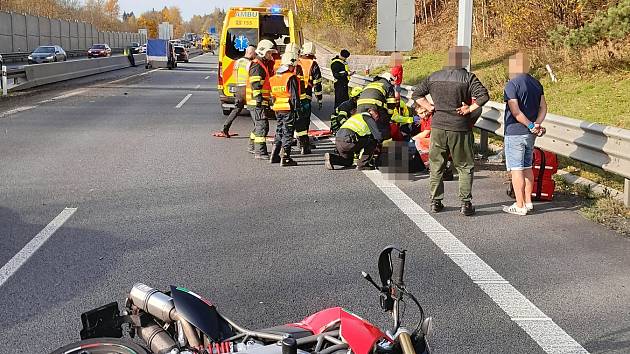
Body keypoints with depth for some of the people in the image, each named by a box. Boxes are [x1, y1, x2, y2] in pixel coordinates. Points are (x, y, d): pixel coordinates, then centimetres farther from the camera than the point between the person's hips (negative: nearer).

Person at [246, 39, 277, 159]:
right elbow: (255, 85, -21)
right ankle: (260, 152, -15)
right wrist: (259, 100, -26)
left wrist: (267, 101, 28)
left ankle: (253, 147, 34)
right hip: (257, 103, -11)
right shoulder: (257, 66, -14)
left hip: (263, 102, 11)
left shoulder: (265, 64, 19)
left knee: (259, 125, 21)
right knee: (262, 126, -13)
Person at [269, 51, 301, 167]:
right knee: (287, 133, -3)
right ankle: (285, 158, -3)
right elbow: (294, 96, -14)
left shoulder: (274, 77, 11)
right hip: (288, 109, -7)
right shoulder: (291, 78, -13)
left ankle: (274, 156, 20)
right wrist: (297, 109, -10)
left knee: (279, 131, 17)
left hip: (277, 109, 7)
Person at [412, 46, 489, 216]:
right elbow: (483, 96, -21)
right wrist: (469, 109, -10)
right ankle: (465, 203, 6)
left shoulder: (434, 77, 5)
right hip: (460, 129, -3)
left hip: (438, 127, 4)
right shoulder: (468, 77, -9)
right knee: (465, 167, 8)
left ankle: (435, 202, 17)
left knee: (436, 166, 13)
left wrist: (430, 107, 5)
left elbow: (416, 94, 9)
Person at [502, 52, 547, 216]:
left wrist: (531, 125, -13)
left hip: (515, 133, -8)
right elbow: (543, 107, 5)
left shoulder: (512, 85, -14)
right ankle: (528, 202, 22)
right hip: (530, 134, 8)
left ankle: (520, 206, 1)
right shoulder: (536, 84, 9)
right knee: (527, 167, 16)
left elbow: (515, 111, -21)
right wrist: (537, 124, -7)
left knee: (516, 169, -2)